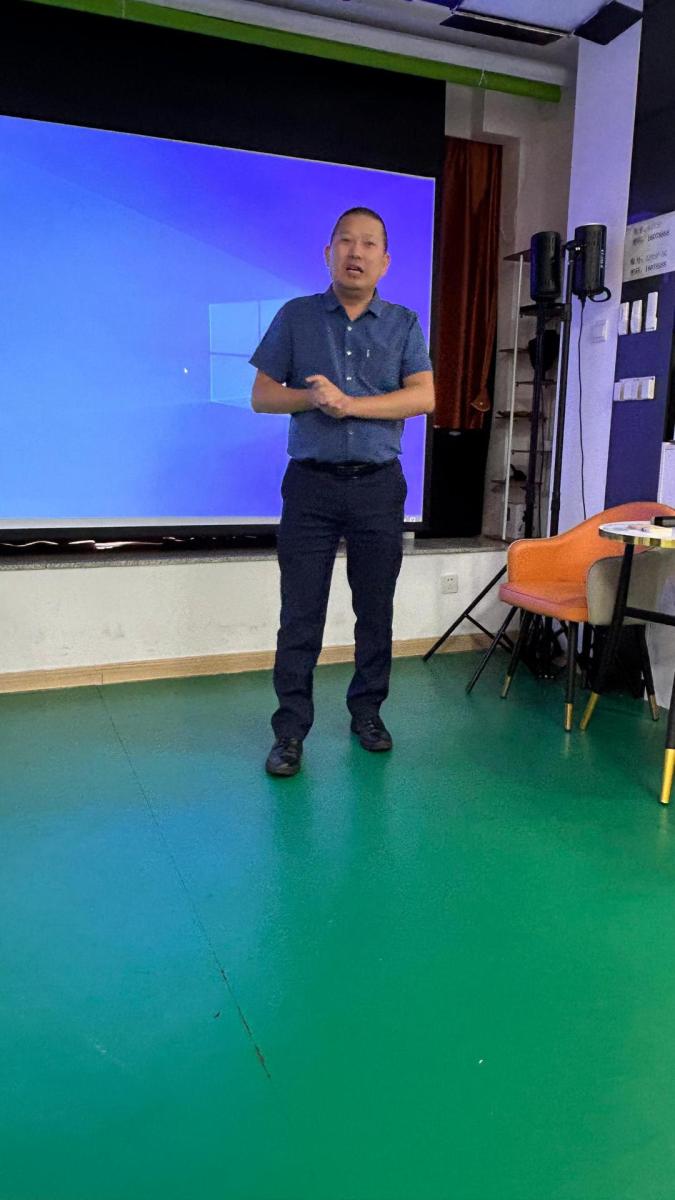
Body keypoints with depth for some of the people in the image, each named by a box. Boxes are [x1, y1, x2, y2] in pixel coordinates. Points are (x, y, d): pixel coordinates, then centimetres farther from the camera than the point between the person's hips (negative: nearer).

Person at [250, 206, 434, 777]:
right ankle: (291, 730, 8)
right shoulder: (296, 317, 8)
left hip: (379, 487, 1)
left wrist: (349, 402, -16)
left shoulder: (404, 325, 8)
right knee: (300, 614, -1)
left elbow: (425, 396, -7)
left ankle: (367, 713, 25)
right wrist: (311, 397, -14)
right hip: (311, 484, -1)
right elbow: (262, 395, 5)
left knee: (375, 609, 8)